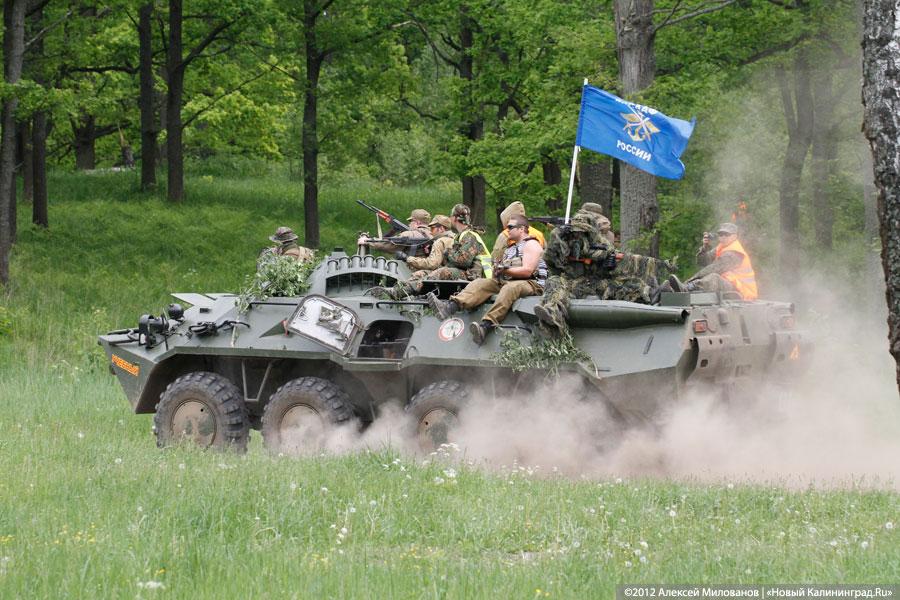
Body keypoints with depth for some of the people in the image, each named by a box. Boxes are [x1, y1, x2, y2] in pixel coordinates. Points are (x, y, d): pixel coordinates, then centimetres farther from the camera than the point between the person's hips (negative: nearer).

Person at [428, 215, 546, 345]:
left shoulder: (531, 245, 3)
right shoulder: (511, 248, 29)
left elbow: (527, 271, -12)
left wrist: (505, 270, -15)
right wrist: (497, 271, 0)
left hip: (531, 284, -8)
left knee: (510, 288, -40)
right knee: (481, 283, -14)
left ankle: (486, 325, -61)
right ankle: (450, 306, -40)